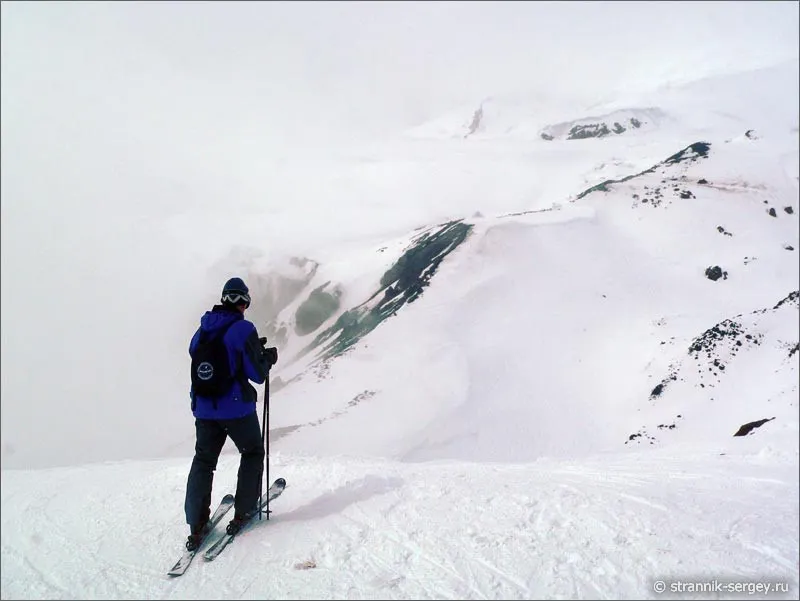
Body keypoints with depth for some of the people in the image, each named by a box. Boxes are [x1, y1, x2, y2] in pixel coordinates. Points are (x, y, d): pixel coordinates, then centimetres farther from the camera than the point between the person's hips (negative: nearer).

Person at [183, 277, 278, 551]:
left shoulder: (202, 330, 5)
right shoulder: (243, 329, -14)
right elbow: (257, 374, -13)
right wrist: (268, 357, 6)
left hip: (204, 408, 5)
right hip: (236, 407, -5)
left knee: (203, 461, 14)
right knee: (252, 453, 18)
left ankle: (196, 527, 9)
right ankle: (242, 513, 16)